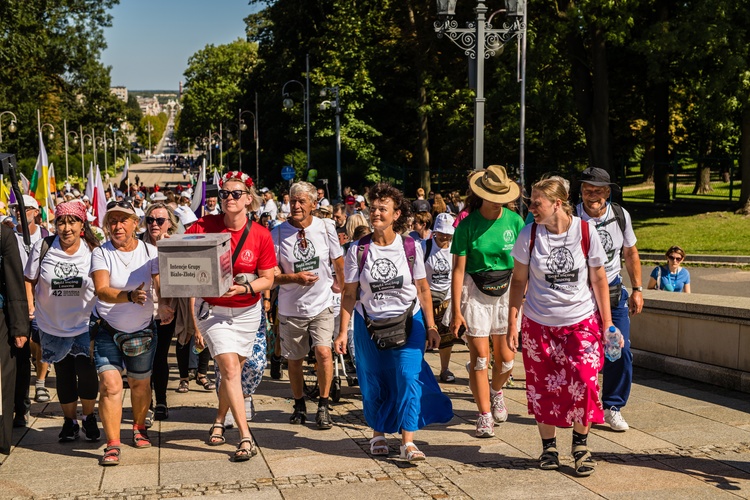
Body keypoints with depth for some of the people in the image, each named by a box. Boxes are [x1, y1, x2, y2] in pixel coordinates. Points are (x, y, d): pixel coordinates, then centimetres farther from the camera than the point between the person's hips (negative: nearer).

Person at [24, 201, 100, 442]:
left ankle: (89, 417, 18)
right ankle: (69, 420, 31)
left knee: (87, 373, -8)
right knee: (64, 375, 12)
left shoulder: (93, 250, -7)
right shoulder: (43, 247, -6)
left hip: (86, 325, -1)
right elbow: (29, 281, 4)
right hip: (52, 325, 1)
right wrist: (29, 307, -6)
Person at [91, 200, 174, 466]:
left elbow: (161, 285, -17)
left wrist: (164, 306, -39)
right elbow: (101, 290, -23)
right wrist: (130, 297, -41)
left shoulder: (150, 252, -5)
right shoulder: (101, 253, -9)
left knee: (140, 384, 15)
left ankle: (139, 427, 40)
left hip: (142, 330, 2)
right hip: (107, 329, -2)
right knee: (110, 384, -13)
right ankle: (112, 444, -6)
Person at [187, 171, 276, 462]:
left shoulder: (260, 235, -9)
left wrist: (243, 288, -22)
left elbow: (268, 279, -4)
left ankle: (219, 421, 37)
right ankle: (246, 437, -11)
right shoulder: (203, 227, -10)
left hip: (247, 311, 2)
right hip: (211, 309, -2)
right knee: (230, 367, -12)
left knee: (233, 370, 11)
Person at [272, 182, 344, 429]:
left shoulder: (325, 228, -4)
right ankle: (299, 405, 34)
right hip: (291, 307, 1)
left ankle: (323, 406, -1)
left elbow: (339, 262, 11)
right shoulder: (278, 233, -7)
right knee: (294, 360, 12)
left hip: (321, 304, -1)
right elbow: (271, 275, -7)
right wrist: (295, 278, -24)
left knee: (323, 352, -18)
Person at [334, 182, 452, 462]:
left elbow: (423, 289, 3)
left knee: (408, 376, -13)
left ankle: (408, 441, -10)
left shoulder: (411, 247, -3)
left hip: (408, 322, -1)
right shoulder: (358, 250, -3)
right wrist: (343, 331, -6)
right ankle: (378, 433, 29)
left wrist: (431, 326, 1)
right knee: (373, 381, 8)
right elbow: (349, 294, 0)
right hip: (369, 324, 1)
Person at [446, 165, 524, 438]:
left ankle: (496, 390, 37)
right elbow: (458, 268, -7)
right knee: (480, 357, -4)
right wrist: (456, 310, -10)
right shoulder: (467, 225, -7)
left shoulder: (514, 221, 0)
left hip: (507, 292, 2)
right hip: (475, 294, -2)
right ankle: (485, 416, 8)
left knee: (506, 359, 5)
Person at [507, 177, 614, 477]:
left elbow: (599, 279, 1)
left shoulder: (585, 231, -7)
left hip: (582, 321, -1)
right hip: (539, 324, 1)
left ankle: (580, 442, 11)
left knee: (584, 382, -12)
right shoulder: (530, 234, -5)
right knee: (543, 387, 6)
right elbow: (519, 281, 3)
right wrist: (512, 323, -1)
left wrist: (607, 322, 0)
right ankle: (548, 446, 25)